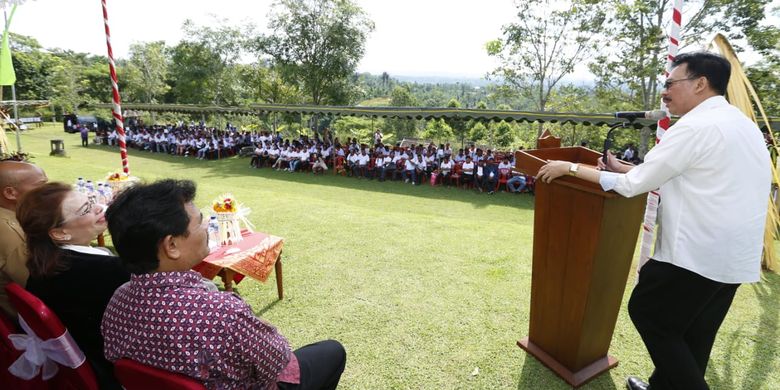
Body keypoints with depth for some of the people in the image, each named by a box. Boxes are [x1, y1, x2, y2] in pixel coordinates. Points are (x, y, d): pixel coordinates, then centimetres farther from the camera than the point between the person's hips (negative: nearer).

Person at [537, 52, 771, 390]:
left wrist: (570, 167, -11)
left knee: (646, 311, 8)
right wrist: (624, 168, 10)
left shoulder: (695, 126, -17)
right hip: (738, 255, 9)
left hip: (697, 252, -9)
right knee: (694, 333, 19)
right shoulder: (743, 124, 14)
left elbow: (633, 185, -17)